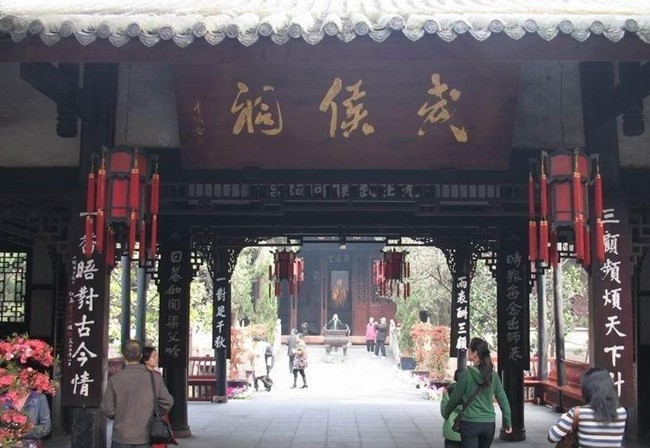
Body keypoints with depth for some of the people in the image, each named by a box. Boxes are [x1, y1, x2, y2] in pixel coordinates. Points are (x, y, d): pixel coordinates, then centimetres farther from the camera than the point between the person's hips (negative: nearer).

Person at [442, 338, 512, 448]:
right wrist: (507, 422, 15)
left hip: (470, 423, -4)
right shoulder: (493, 375, 2)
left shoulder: (466, 373, -10)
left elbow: (455, 398, -1)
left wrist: (445, 414, 16)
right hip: (489, 424, 5)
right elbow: (503, 400, 6)